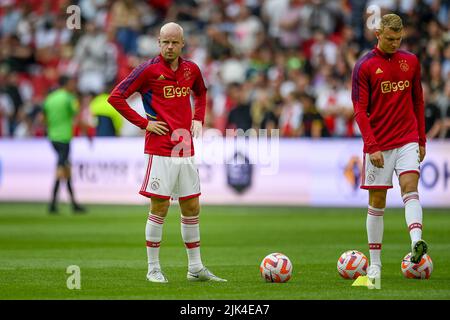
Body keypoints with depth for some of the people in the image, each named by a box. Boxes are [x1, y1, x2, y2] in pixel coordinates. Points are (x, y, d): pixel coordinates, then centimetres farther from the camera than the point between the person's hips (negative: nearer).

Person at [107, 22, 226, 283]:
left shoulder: (191, 69, 9)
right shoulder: (149, 69, -8)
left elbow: (201, 93, 31)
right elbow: (116, 97, -7)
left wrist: (198, 119, 14)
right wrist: (144, 123, -10)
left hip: (186, 150, 6)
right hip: (160, 149, -6)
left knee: (192, 208, 9)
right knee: (159, 208, -4)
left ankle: (196, 268, 18)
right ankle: (154, 269, 4)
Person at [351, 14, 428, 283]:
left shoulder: (411, 61, 7)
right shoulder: (364, 66, -4)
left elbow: (418, 101, 14)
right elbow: (360, 110, -7)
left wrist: (421, 140, 11)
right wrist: (372, 146, -15)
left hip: (407, 140, 2)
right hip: (378, 145, -2)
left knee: (410, 187, -19)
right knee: (377, 202, 3)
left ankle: (417, 243, -37)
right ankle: (375, 264, 10)